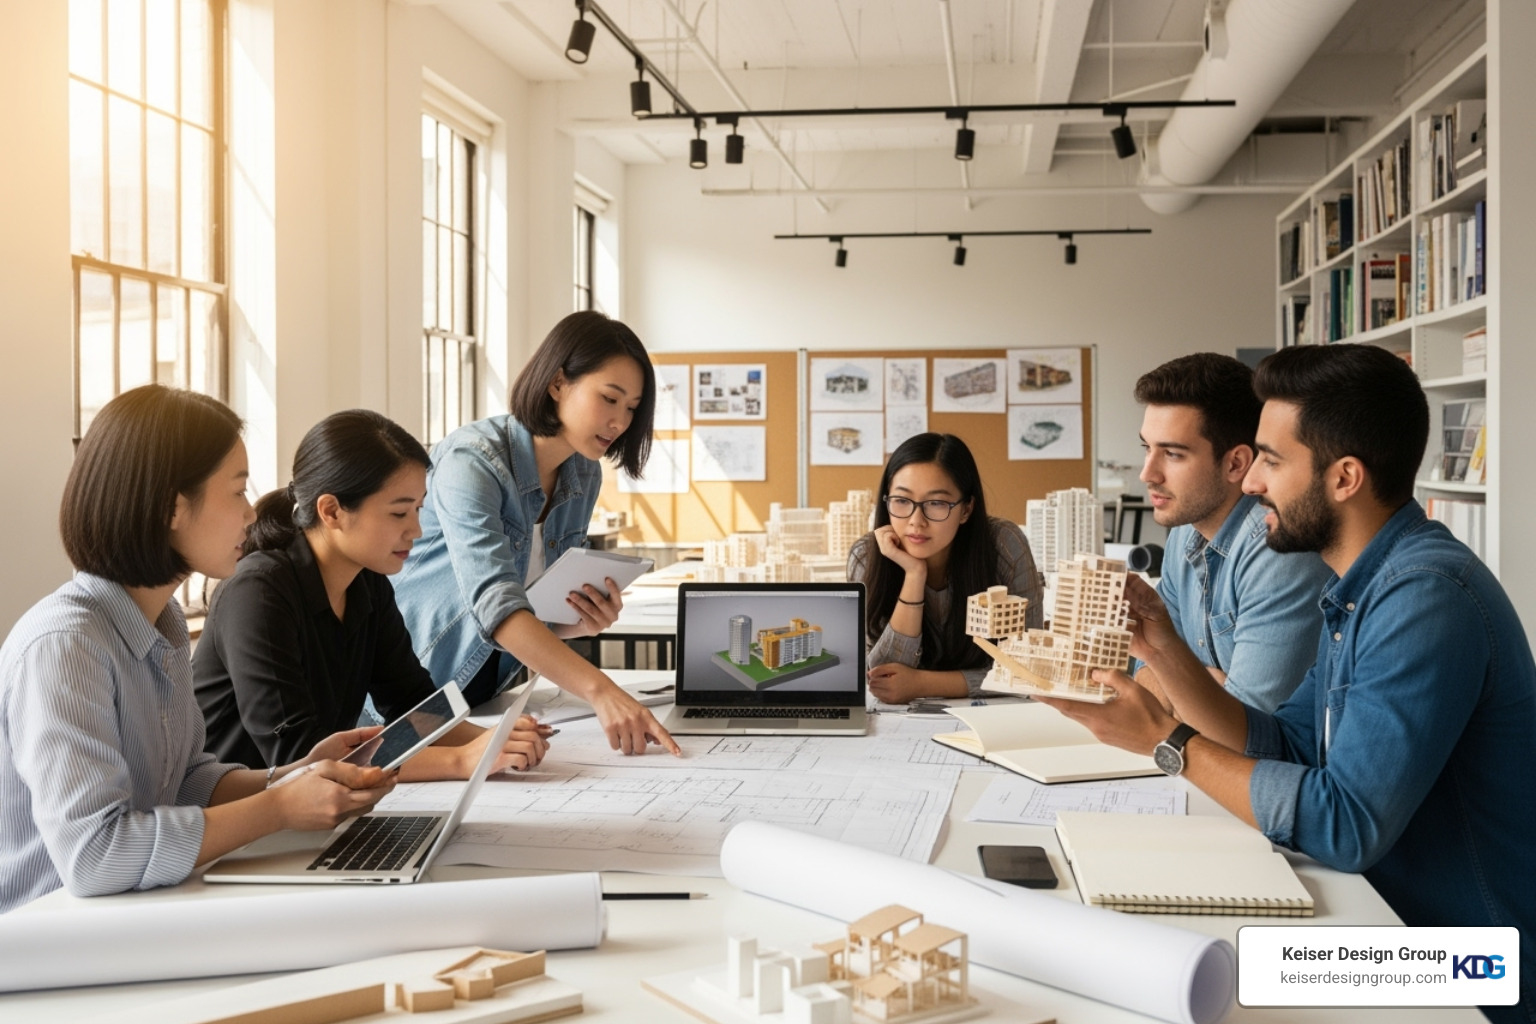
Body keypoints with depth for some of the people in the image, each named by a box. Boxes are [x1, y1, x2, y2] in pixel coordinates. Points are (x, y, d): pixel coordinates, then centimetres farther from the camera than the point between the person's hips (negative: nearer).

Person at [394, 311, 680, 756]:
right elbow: (494, 602, -33)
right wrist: (600, 691, -42)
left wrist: (585, 622, -11)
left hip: (483, 695, 6)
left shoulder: (583, 476, 3)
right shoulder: (472, 460, -20)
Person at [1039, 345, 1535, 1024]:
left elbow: (1344, 827, -28)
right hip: (1394, 929, 8)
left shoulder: (1426, 598, -24)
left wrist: (1167, 740, -19)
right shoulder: (1356, 591, 8)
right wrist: (1161, 648, -1)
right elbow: (1286, 750, 7)